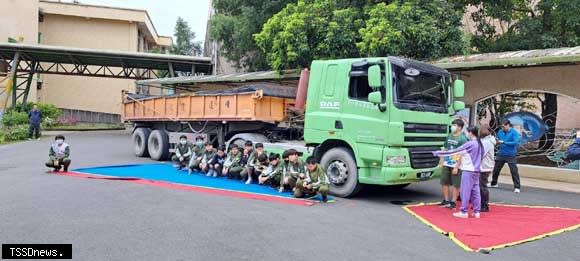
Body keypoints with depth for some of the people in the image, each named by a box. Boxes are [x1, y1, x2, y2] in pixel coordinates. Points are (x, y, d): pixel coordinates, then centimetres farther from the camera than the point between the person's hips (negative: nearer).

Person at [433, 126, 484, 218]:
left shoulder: (470, 144, -15)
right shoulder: (479, 143, 8)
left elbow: (454, 152, -15)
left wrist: (438, 153, -10)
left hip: (468, 170, -8)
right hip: (476, 170, 8)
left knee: (466, 191, -2)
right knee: (475, 191, 9)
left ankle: (463, 212, 2)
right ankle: (476, 212, 13)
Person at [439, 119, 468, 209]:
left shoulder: (462, 139, -10)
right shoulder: (449, 136, 9)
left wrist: (457, 167, -15)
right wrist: (442, 162, 13)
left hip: (455, 165, -6)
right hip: (446, 164, 7)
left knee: (456, 185, 3)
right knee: (444, 182, 11)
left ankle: (453, 202, 13)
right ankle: (446, 201, 23)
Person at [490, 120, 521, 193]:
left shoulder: (514, 132, -10)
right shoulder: (500, 132, 3)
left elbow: (515, 142, -20)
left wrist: (503, 142, -22)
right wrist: (497, 141, -11)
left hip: (510, 155, -5)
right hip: (501, 154, 5)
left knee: (514, 171, -5)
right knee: (496, 169, 14)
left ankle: (517, 187, 1)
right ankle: (494, 183, 32)